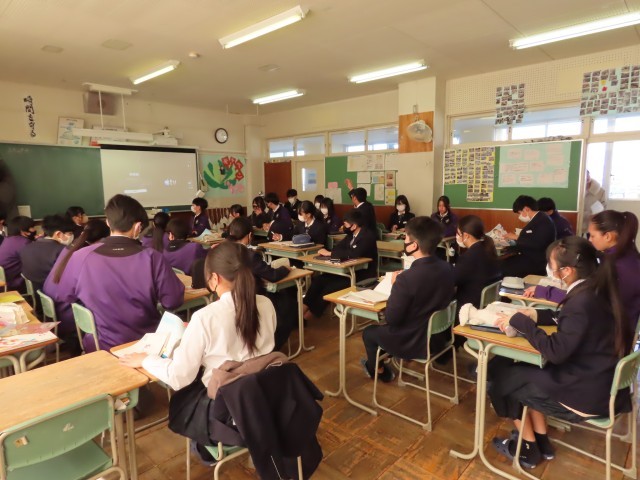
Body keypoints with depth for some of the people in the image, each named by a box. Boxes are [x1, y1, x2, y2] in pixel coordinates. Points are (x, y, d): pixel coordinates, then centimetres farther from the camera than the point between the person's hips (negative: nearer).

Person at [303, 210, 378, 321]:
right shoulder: (352, 234, 7)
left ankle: (312, 313, -9)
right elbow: (339, 248, 8)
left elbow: (354, 254, -32)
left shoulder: (368, 235, -19)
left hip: (363, 275, -8)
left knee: (331, 286, -22)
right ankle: (305, 307, -11)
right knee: (319, 279, -9)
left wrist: (329, 253, -26)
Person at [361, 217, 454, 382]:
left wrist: (395, 286, -11)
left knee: (368, 332, 20)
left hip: (414, 342, -7)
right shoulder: (447, 268, -9)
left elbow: (391, 318, -22)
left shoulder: (406, 278, -32)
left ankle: (379, 370, 44)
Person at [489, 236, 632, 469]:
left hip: (587, 393, -8)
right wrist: (535, 315, 3)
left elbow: (555, 352, -28)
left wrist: (519, 321, -19)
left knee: (503, 377, 6)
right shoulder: (596, 289, -2)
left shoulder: (583, 301, -30)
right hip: (598, 379, 9)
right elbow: (567, 318, 15)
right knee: (522, 369, 19)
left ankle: (528, 448, 24)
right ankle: (541, 441, 27)